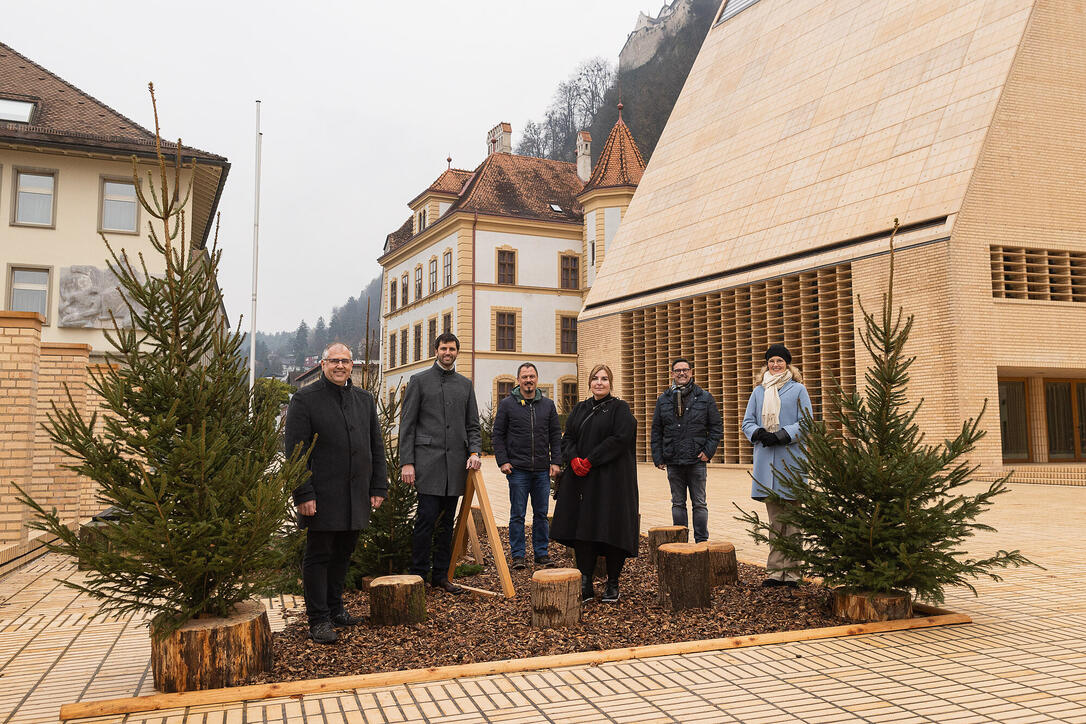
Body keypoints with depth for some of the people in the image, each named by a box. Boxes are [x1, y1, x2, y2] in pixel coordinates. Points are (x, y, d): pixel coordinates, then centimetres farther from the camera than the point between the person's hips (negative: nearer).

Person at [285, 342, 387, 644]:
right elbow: (295, 451, -9)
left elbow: (376, 447, 16)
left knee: (342, 554, 15)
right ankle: (318, 619, 10)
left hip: (357, 496, 5)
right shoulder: (305, 399, -4)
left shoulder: (365, 399, 13)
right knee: (318, 557, 2)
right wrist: (303, 494, -15)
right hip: (322, 496, -5)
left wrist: (378, 487, 9)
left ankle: (335, 609, 28)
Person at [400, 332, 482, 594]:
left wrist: (474, 452, -2)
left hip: (456, 463, 4)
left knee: (447, 521, 8)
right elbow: (407, 424, 1)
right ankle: (418, 575, 1)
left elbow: (473, 425, 17)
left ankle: (441, 575, 16)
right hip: (427, 461, -4)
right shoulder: (420, 381, 5)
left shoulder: (465, 384, 16)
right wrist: (406, 462, -8)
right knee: (427, 518, -9)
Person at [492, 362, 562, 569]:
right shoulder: (507, 404, 1)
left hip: (542, 470, 3)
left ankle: (541, 552, 19)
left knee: (541, 514, 9)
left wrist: (556, 462, 3)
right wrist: (502, 461, -7)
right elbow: (498, 435, 2)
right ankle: (517, 555, 11)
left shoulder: (547, 405, 10)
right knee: (517, 515, 2)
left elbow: (556, 435, 11)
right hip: (517, 469, -3)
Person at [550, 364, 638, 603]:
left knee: (611, 528, -4)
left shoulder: (620, 409, -1)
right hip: (581, 479, 5)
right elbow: (567, 438, 10)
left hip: (611, 478, -5)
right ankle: (585, 585, 5)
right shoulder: (579, 409, 15)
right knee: (582, 528, 1)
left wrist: (590, 461, -16)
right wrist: (574, 459, -10)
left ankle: (612, 584, 8)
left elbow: (620, 439, -13)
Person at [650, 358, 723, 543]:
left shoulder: (705, 398, 3)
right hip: (673, 461, 2)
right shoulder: (663, 399, 8)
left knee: (699, 504, 4)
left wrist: (708, 451, -5)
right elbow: (656, 431, 11)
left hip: (696, 460, -2)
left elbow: (717, 427, 5)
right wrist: (658, 458, 3)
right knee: (678, 503, 10)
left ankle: (701, 542, 12)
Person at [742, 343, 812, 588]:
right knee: (774, 519, 8)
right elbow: (747, 422, 13)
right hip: (766, 460, 3)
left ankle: (791, 570, 5)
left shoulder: (798, 390, 4)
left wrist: (782, 435, -16)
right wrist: (758, 432, -9)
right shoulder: (758, 391, 14)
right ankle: (775, 570, 12)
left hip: (791, 460, -3)